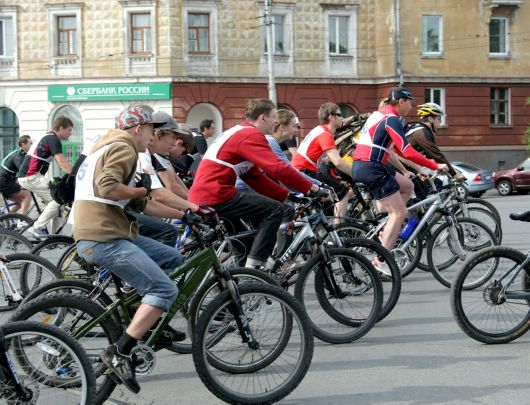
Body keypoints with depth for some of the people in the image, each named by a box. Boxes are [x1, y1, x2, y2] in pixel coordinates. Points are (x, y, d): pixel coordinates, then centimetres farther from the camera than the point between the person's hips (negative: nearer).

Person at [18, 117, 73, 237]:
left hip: (26, 176, 10)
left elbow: (60, 163, 21)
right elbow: (62, 163, -21)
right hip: (31, 177, -10)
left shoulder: (48, 138, 20)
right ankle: (37, 228, -11)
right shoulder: (53, 139, -12)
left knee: (53, 201, 12)